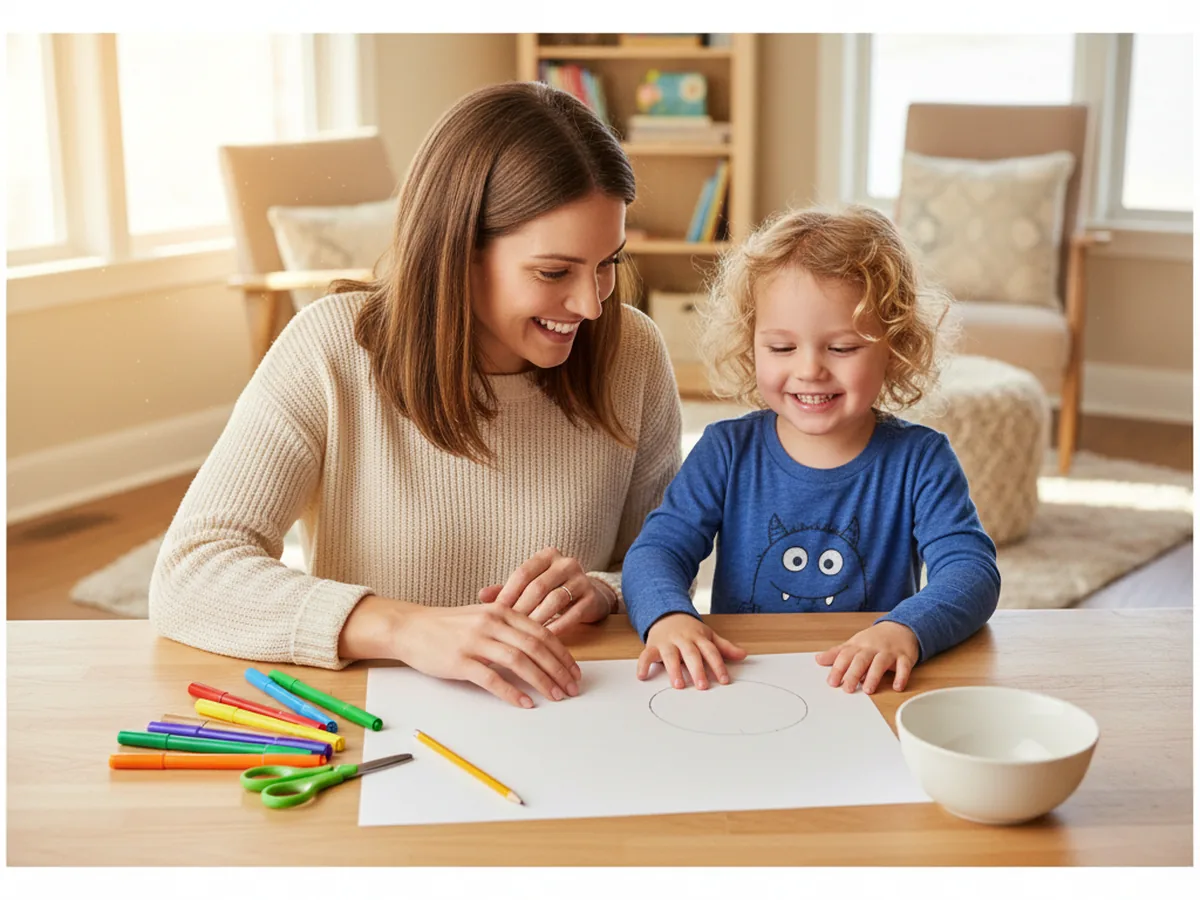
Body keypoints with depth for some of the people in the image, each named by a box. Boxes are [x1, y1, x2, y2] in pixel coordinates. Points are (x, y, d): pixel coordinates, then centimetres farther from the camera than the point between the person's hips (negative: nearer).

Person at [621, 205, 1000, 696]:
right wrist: (668, 615, -28)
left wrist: (905, 629, -33)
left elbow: (972, 570, -12)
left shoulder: (919, 459, -2)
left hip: (875, 702, 0)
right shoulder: (727, 452, 1)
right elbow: (657, 549, -5)